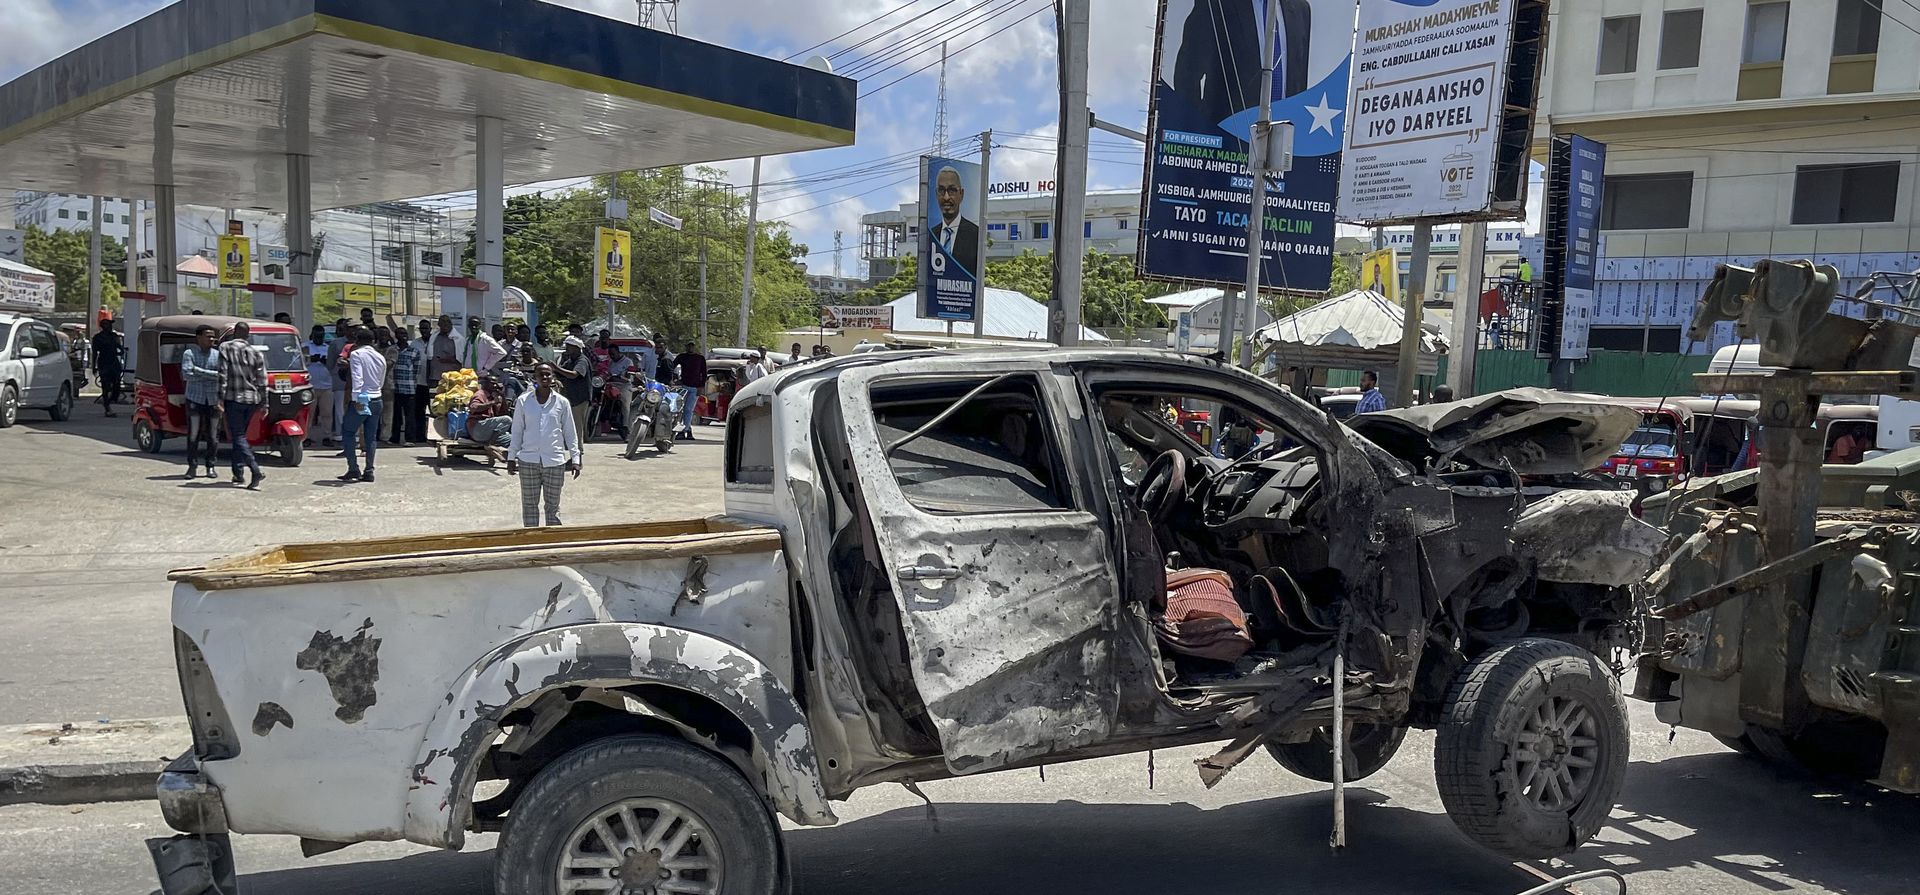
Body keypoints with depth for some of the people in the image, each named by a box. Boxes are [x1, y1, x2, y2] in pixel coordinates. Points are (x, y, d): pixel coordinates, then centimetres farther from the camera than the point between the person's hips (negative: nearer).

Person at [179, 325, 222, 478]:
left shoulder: (217, 355, 8)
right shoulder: (189, 354, 3)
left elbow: (222, 375, -6)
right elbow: (186, 374, -10)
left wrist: (199, 371, -13)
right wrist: (210, 376, -11)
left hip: (213, 400, 2)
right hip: (195, 398, -2)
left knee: (213, 435, 2)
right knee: (193, 433, -4)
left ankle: (210, 466, 10)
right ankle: (192, 466, 5)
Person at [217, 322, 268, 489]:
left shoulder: (225, 347, -2)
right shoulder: (256, 353, 8)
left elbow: (223, 375, -9)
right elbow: (262, 381, 7)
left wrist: (221, 397, -8)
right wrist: (264, 403, 11)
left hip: (234, 398, -4)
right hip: (252, 399, 4)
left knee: (238, 436, -5)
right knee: (239, 434, 17)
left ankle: (255, 471, -21)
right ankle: (238, 472, 17)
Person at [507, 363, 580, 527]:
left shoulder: (561, 402, 3)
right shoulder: (523, 401, 3)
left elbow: (570, 432, 7)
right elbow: (516, 431, 8)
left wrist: (575, 458, 4)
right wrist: (511, 457, 6)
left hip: (554, 460, 0)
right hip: (528, 460, 0)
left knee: (553, 505, 6)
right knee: (529, 505, 5)